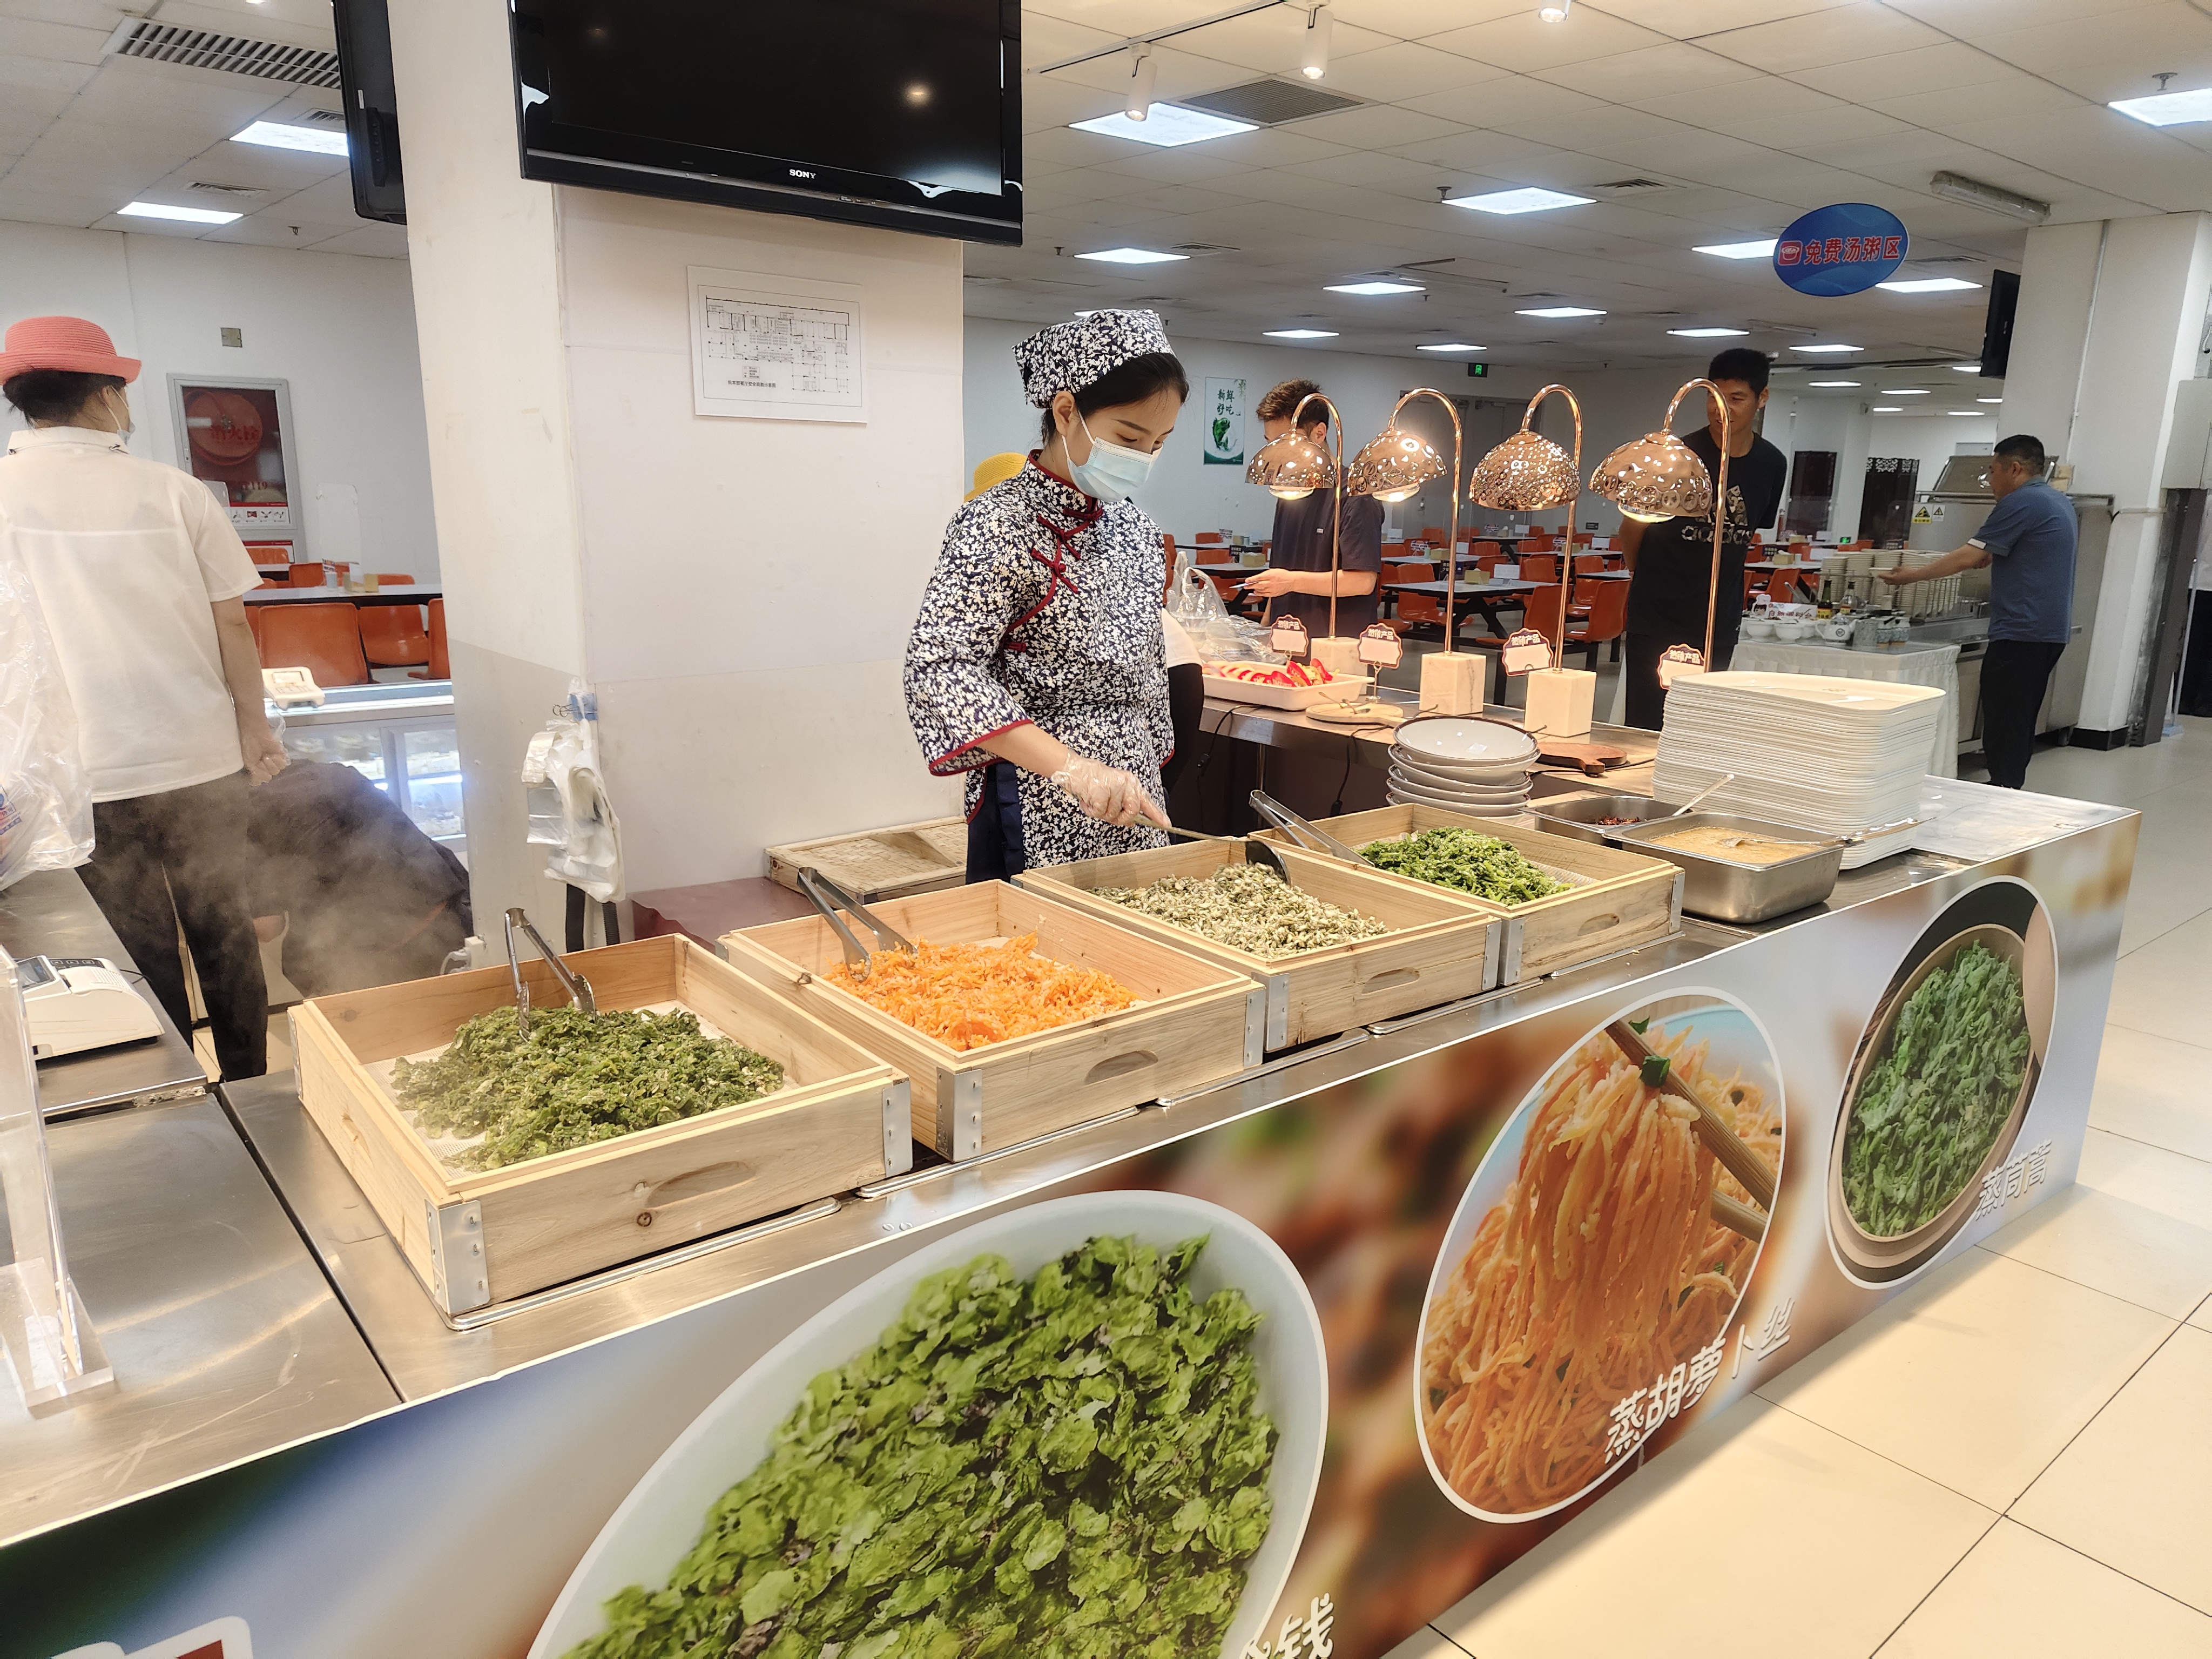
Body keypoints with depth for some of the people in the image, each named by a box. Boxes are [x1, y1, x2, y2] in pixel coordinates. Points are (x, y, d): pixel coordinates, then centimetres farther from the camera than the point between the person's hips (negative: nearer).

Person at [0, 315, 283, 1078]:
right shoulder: (174, 492, -3)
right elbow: (231, 622, -1)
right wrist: (254, 728, 10)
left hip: (84, 779, -1)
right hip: (203, 764, 1)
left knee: (141, 954, 10)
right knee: (223, 935, 13)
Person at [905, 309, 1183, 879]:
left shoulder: (1135, 527, 9)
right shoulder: (998, 525, -13)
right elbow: (940, 671, -24)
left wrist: (1148, 775, 17)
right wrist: (1072, 767, -33)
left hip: (1133, 806, 7)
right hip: (1045, 821, -7)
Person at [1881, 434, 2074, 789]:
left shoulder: (2020, 503, -12)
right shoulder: (2061, 503, 19)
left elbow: (1967, 558, -15)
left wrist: (1907, 577, -10)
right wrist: (1992, 557, 24)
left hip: (2020, 633, -10)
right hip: (2051, 630, 10)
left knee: (2003, 727, -8)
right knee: (2020, 723, 14)